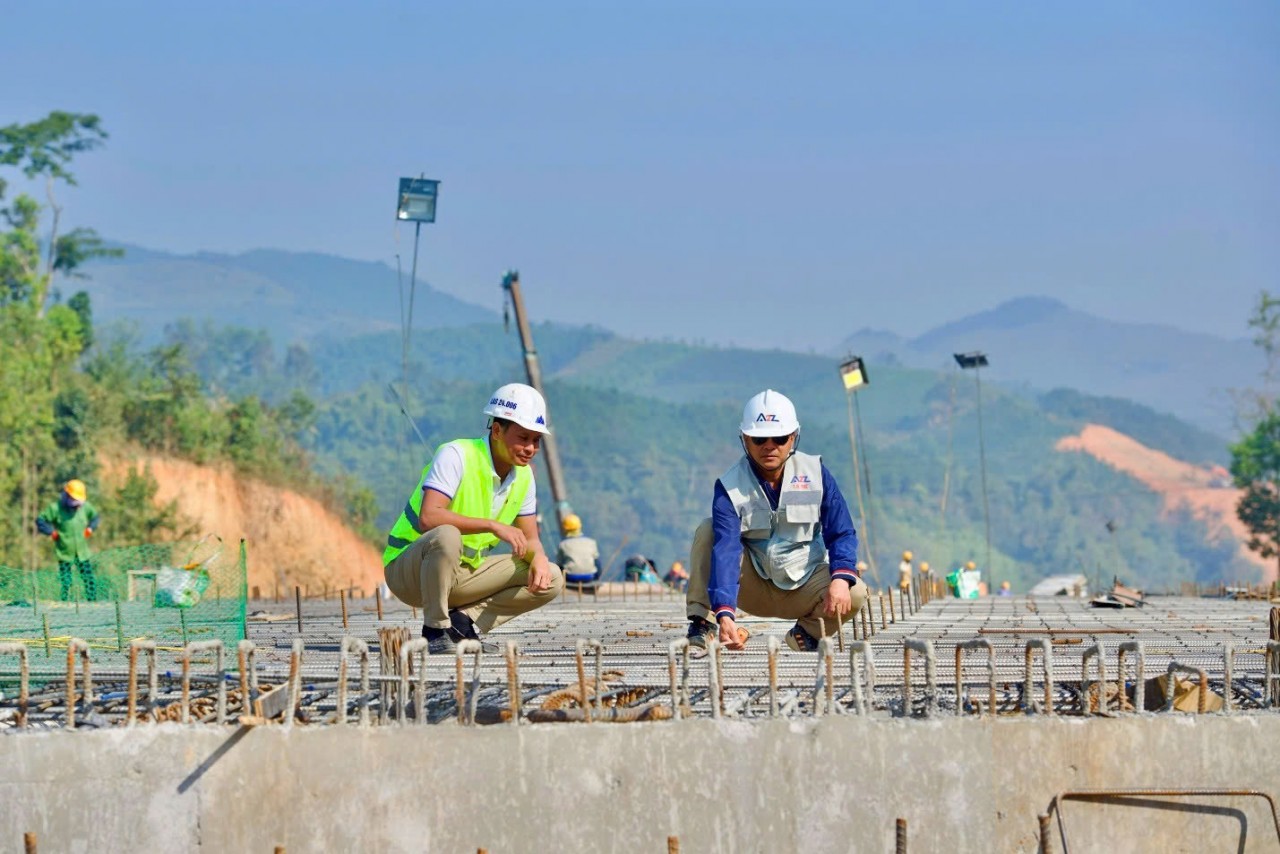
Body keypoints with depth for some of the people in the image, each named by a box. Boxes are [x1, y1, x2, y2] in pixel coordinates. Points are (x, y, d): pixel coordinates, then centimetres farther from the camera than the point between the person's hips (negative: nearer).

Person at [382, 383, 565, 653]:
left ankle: (464, 621, -7)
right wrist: (493, 525, -37)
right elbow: (428, 518, -34)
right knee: (447, 536, -40)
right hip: (407, 570, -7)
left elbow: (530, 539, 7)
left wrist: (538, 557, -18)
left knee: (551, 579, -5)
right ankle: (435, 629, -22)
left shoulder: (523, 476, 2)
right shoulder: (457, 455, -21)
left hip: (462, 574, 7)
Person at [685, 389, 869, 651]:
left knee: (855, 593, -28)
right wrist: (725, 613, -44)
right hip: (753, 588, -1)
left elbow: (842, 533, -8)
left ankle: (807, 630, 3)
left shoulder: (815, 472, -8)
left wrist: (841, 578, -30)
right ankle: (702, 622, -16)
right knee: (708, 531, -23)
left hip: (805, 586, 1)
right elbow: (725, 550, -29)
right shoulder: (730, 486, -16)